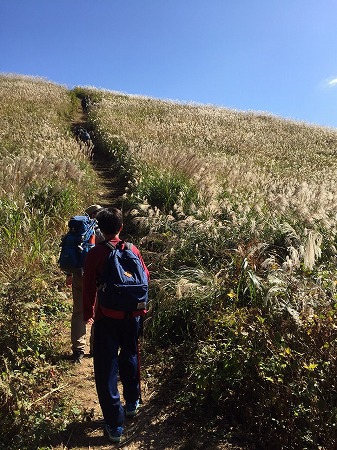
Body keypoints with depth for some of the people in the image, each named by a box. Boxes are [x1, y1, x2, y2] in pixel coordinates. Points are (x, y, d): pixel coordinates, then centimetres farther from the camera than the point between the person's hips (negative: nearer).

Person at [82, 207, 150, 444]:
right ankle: (132, 403, 41)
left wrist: (88, 313, 4)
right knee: (130, 358, 24)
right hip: (132, 315, 4)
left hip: (107, 317, -3)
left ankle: (115, 424, 13)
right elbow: (145, 277, 5)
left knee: (107, 368, 8)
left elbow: (89, 287, -9)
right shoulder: (133, 250, -3)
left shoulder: (95, 253, -12)